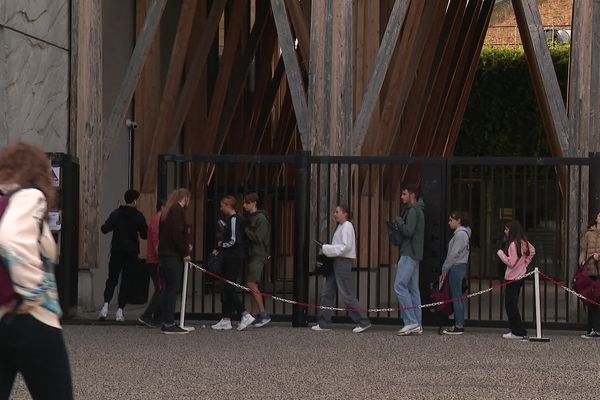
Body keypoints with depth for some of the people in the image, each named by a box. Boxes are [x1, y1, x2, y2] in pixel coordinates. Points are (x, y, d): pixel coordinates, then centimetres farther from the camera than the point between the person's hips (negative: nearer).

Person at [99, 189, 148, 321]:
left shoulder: (116, 214, -3)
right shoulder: (139, 216, -4)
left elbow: (105, 229, -12)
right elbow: (144, 235, 0)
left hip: (117, 251, 1)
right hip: (132, 252, -1)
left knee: (112, 279, 8)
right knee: (126, 281, 5)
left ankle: (106, 304, -11)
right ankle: (120, 310, -1)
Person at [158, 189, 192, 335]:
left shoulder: (167, 211, 18)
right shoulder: (178, 210, -11)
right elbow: (178, 234, -19)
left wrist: (185, 245, 20)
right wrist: (185, 252, -10)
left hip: (164, 254, 9)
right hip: (174, 256, -9)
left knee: (168, 289, 13)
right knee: (173, 289, -7)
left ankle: (167, 322, 15)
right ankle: (169, 324, -7)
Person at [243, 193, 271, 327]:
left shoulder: (261, 219, -10)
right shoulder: (249, 218, 17)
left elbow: (257, 238, -17)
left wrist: (245, 230, -13)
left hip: (258, 255, -9)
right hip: (251, 255, 9)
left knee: (251, 283, -16)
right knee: (251, 285, 8)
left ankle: (263, 314, -14)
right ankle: (254, 315, 11)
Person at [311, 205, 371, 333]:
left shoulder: (347, 226, -12)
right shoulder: (341, 226, 18)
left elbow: (345, 246, -20)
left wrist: (326, 248, -16)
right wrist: (326, 249, 7)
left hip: (343, 262, -10)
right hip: (336, 262, 10)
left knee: (347, 294, -8)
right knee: (327, 293, 8)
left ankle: (363, 321, -2)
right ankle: (323, 323, 10)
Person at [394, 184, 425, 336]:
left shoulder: (413, 211, -12)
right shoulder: (418, 210, 21)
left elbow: (408, 231, -21)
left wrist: (399, 221, -6)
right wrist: (398, 231, 10)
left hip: (409, 255, -10)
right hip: (414, 255, 10)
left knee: (400, 286, -12)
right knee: (413, 288, 8)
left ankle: (411, 322, -16)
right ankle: (417, 325, 7)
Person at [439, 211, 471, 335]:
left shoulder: (460, 233, -14)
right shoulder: (462, 233, 17)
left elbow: (454, 254, -17)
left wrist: (445, 269, -12)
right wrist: (446, 269, 16)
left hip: (457, 267, -10)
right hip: (460, 267, 10)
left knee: (456, 297, -8)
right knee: (458, 297, 11)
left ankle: (458, 326, -8)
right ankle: (460, 324, 14)